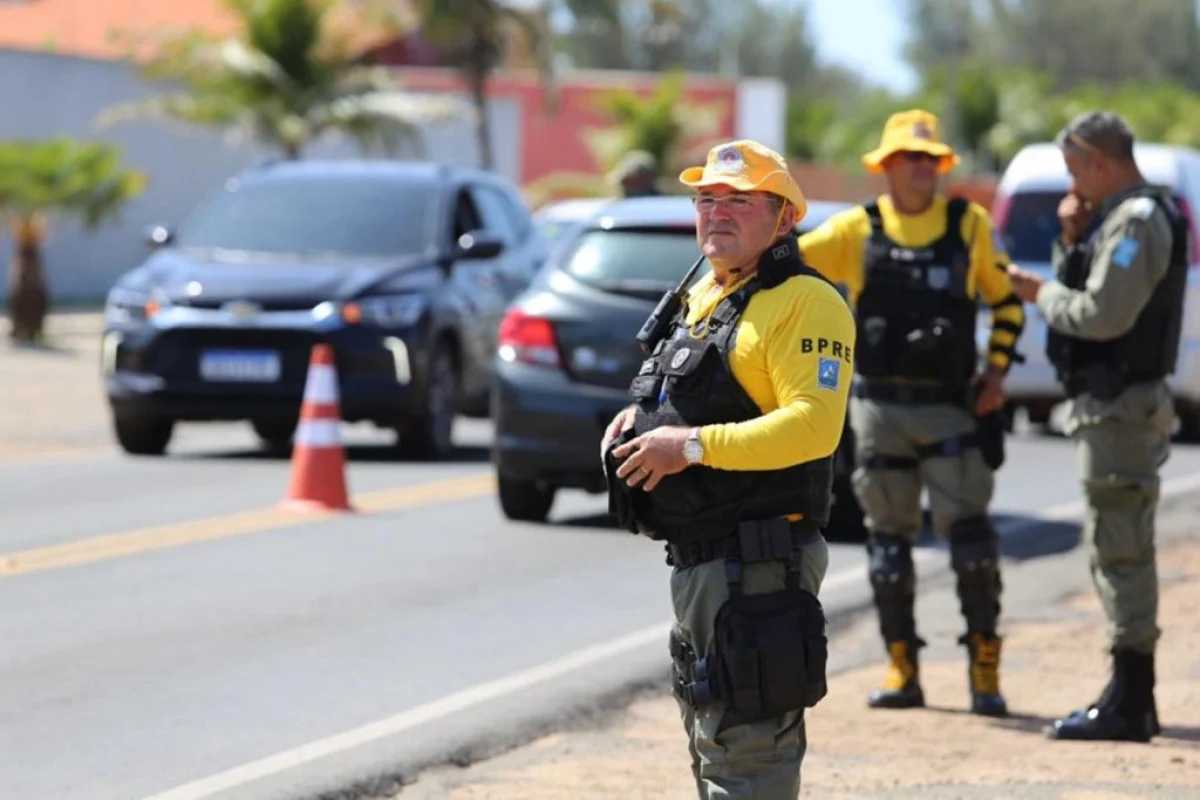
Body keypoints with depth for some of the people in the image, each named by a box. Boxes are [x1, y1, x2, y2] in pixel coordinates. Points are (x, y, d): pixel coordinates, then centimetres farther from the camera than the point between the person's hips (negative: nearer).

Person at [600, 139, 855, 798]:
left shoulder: (804, 303, -12)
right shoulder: (698, 299, 18)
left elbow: (813, 424, -24)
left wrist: (692, 445, -23)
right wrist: (639, 421, 8)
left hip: (758, 564, -10)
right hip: (695, 562, 10)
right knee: (709, 742, 20)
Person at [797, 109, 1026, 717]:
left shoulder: (969, 224, 4)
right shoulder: (857, 230, 3)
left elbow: (1006, 301, 13)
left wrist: (996, 371, 3)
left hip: (950, 407, -1)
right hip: (879, 408, 1)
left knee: (969, 532, -9)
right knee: (888, 538, 7)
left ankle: (984, 666, 1)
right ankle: (902, 671, 16)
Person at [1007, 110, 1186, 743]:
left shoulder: (1137, 221, -15)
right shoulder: (1118, 217, 17)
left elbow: (1102, 314, -23)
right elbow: (1088, 299, 17)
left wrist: (1040, 293, -8)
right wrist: (1071, 240, 5)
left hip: (1120, 405, -11)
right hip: (1111, 400, 11)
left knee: (1119, 548, -10)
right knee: (1118, 548, 15)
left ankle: (1128, 704, -10)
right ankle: (1131, 695, 22)